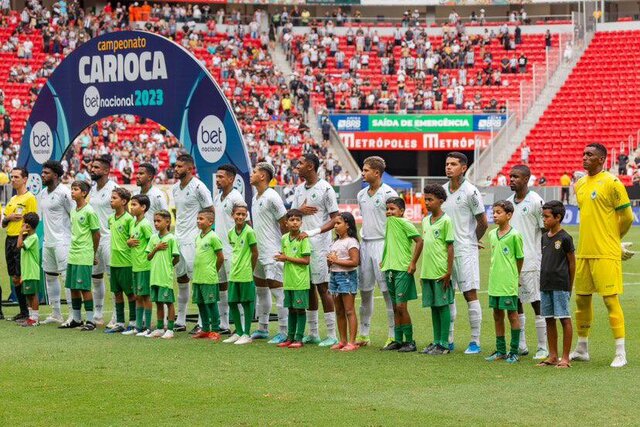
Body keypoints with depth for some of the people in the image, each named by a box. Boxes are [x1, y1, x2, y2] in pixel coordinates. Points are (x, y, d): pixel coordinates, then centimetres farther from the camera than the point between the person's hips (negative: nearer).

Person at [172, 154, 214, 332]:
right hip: (178, 238, 8)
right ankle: (180, 321, 17)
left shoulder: (198, 187, -11)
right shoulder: (175, 188, 13)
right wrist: (177, 229, 16)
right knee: (181, 278, 11)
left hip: (193, 239, -8)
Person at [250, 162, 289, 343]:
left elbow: (284, 223, -13)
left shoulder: (271, 197, -14)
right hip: (258, 251, 10)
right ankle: (262, 328, 23)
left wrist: (285, 246, -10)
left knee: (277, 291, -8)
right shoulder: (255, 197, 14)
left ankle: (284, 332, -5)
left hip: (273, 253, -10)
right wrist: (254, 245, 18)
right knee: (260, 290, 14)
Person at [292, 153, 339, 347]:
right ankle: (313, 333, 17)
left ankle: (332, 336, -2)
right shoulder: (299, 190, 14)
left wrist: (313, 232, -20)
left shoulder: (325, 189, -7)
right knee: (308, 288, 10)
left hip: (319, 245, -7)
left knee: (322, 288, -6)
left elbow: (335, 219, -10)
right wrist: (300, 211, -5)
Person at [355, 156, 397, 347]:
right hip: (365, 244, 7)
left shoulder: (388, 194, -8)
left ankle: (393, 336, -1)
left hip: (382, 244, -7)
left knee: (387, 291, -6)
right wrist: (362, 242, 16)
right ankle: (363, 335, 17)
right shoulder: (361, 194, 14)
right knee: (365, 290, 9)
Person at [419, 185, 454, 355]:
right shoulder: (425, 220, 12)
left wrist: (449, 272, -13)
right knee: (433, 306, 11)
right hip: (427, 271, 7)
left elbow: (450, 247, -9)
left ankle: (444, 343, 4)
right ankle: (436, 341, 18)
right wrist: (422, 271, 16)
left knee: (443, 306, -1)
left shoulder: (446, 221, -8)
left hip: (441, 272, -7)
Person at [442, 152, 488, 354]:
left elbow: (483, 222, -4)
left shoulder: (470, 191, -9)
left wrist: (473, 240, 8)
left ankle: (475, 341, 0)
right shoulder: (442, 190, 9)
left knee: (470, 294, -4)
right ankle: (449, 340, 15)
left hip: (465, 250, -6)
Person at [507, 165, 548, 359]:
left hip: (531, 261, -7)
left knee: (537, 303, -3)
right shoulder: (508, 202, 12)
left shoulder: (536, 201, -8)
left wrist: (544, 259, -9)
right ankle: (521, 345, 19)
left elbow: (545, 231, -6)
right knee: (515, 302, 10)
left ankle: (543, 348, 3)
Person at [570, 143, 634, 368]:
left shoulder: (611, 183, -9)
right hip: (584, 252, 7)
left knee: (611, 300, -6)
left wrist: (612, 240, 6)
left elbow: (627, 217, -6)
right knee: (582, 299, 12)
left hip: (606, 254, -7)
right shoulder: (580, 184, 13)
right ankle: (582, 349, 24)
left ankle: (620, 353, -1)